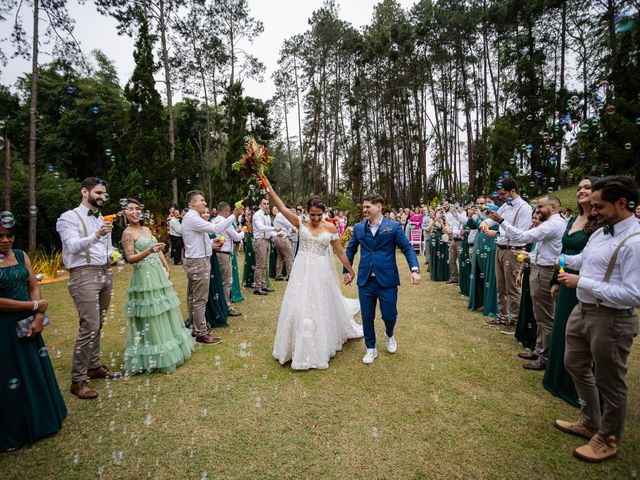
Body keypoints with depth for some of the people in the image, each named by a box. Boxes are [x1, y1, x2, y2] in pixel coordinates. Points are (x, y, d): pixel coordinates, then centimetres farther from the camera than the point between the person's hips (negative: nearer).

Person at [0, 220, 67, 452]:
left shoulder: (21, 255, 4)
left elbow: (34, 287, 2)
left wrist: (38, 317, -9)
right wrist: (35, 305, -13)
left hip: (28, 326, 5)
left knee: (37, 373, 15)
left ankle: (40, 421, 36)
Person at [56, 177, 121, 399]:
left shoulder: (102, 219, 17)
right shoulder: (69, 217, -4)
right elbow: (73, 246, -19)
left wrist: (111, 255, 3)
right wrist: (96, 235, -36)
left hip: (105, 274, 7)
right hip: (84, 275, -7)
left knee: (97, 325, 13)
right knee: (89, 327, -11)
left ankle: (94, 366, 26)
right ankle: (78, 380, 0)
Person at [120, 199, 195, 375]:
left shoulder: (147, 229, 14)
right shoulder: (128, 233, -8)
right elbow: (130, 258, -17)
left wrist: (167, 268, 14)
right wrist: (149, 251, -31)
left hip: (159, 274, 8)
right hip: (144, 277, -8)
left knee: (166, 312, 14)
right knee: (150, 318, -1)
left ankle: (171, 351, 30)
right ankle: (153, 358, 13)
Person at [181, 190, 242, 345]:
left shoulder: (192, 218, 16)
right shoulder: (192, 218, -18)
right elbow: (216, 228, -26)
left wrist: (212, 244, 9)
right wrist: (234, 215, -24)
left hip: (195, 262, 11)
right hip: (198, 263, -11)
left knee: (193, 297, 16)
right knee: (200, 300, -4)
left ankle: (194, 328, 27)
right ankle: (201, 334, 5)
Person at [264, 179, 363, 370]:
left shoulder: (330, 227, -1)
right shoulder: (301, 223, -1)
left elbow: (340, 252, 5)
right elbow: (281, 207, -9)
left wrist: (350, 270, 9)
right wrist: (268, 187, -18)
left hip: (321, 272, 0)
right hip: (302, 271, 1)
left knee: (322, 308, 8)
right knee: (299, 308, 3)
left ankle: (319, 348, 29)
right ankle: (301, 349, 22)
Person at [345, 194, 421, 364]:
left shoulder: (393, 226, -4)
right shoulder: (358, 227, 5)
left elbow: (407, 248, -2)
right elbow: (350, 250, 15)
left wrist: (415, 269, -15)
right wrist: (346, 271, 16)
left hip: (387, 280, -2)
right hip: (365, 280, 2)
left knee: (389, 315, 6)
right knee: (367, 317, 9)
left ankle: (389, 335, 42)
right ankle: (371, 348, 31)